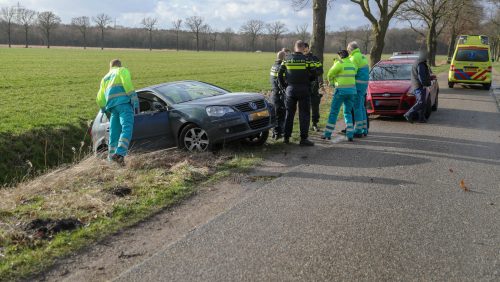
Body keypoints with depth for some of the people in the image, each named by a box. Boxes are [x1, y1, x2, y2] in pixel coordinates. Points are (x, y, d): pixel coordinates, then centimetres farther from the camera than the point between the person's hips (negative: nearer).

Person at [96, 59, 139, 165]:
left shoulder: (105, 78, 32)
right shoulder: (122, 70, 15)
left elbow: (100, 99, 25)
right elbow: (127, 84, -4)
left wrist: (106, 110, 33)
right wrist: (135, 102, -7)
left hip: (111, 106, 6)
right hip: (124, 103, -6)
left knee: (114, 132, 10)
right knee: (127, 128, -18)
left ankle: (112, 156, 6)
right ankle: (120, 153, -35)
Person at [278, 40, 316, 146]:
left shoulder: (287, 59, 2)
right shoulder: (307, 59, -7)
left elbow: (280, 75, 3)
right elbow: (313, 76, -7)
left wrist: (284, 85, 15)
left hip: (290, 89, 3)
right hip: (304, 90, -3)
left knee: (289, 113, 14)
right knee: (304, 114, 3)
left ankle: (286, 137, 17)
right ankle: (303, 138, 0)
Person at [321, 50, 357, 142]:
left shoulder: (339, 64, -8)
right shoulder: (352, 65, 12)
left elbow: (330, 74, -2)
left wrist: (331, 82, 20)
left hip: (341, 90, -6)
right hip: (352, 90, 6)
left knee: (333, 112, 3)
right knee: (348, 113, 13)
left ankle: (328, 134, 5)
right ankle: (350, 135, 3)